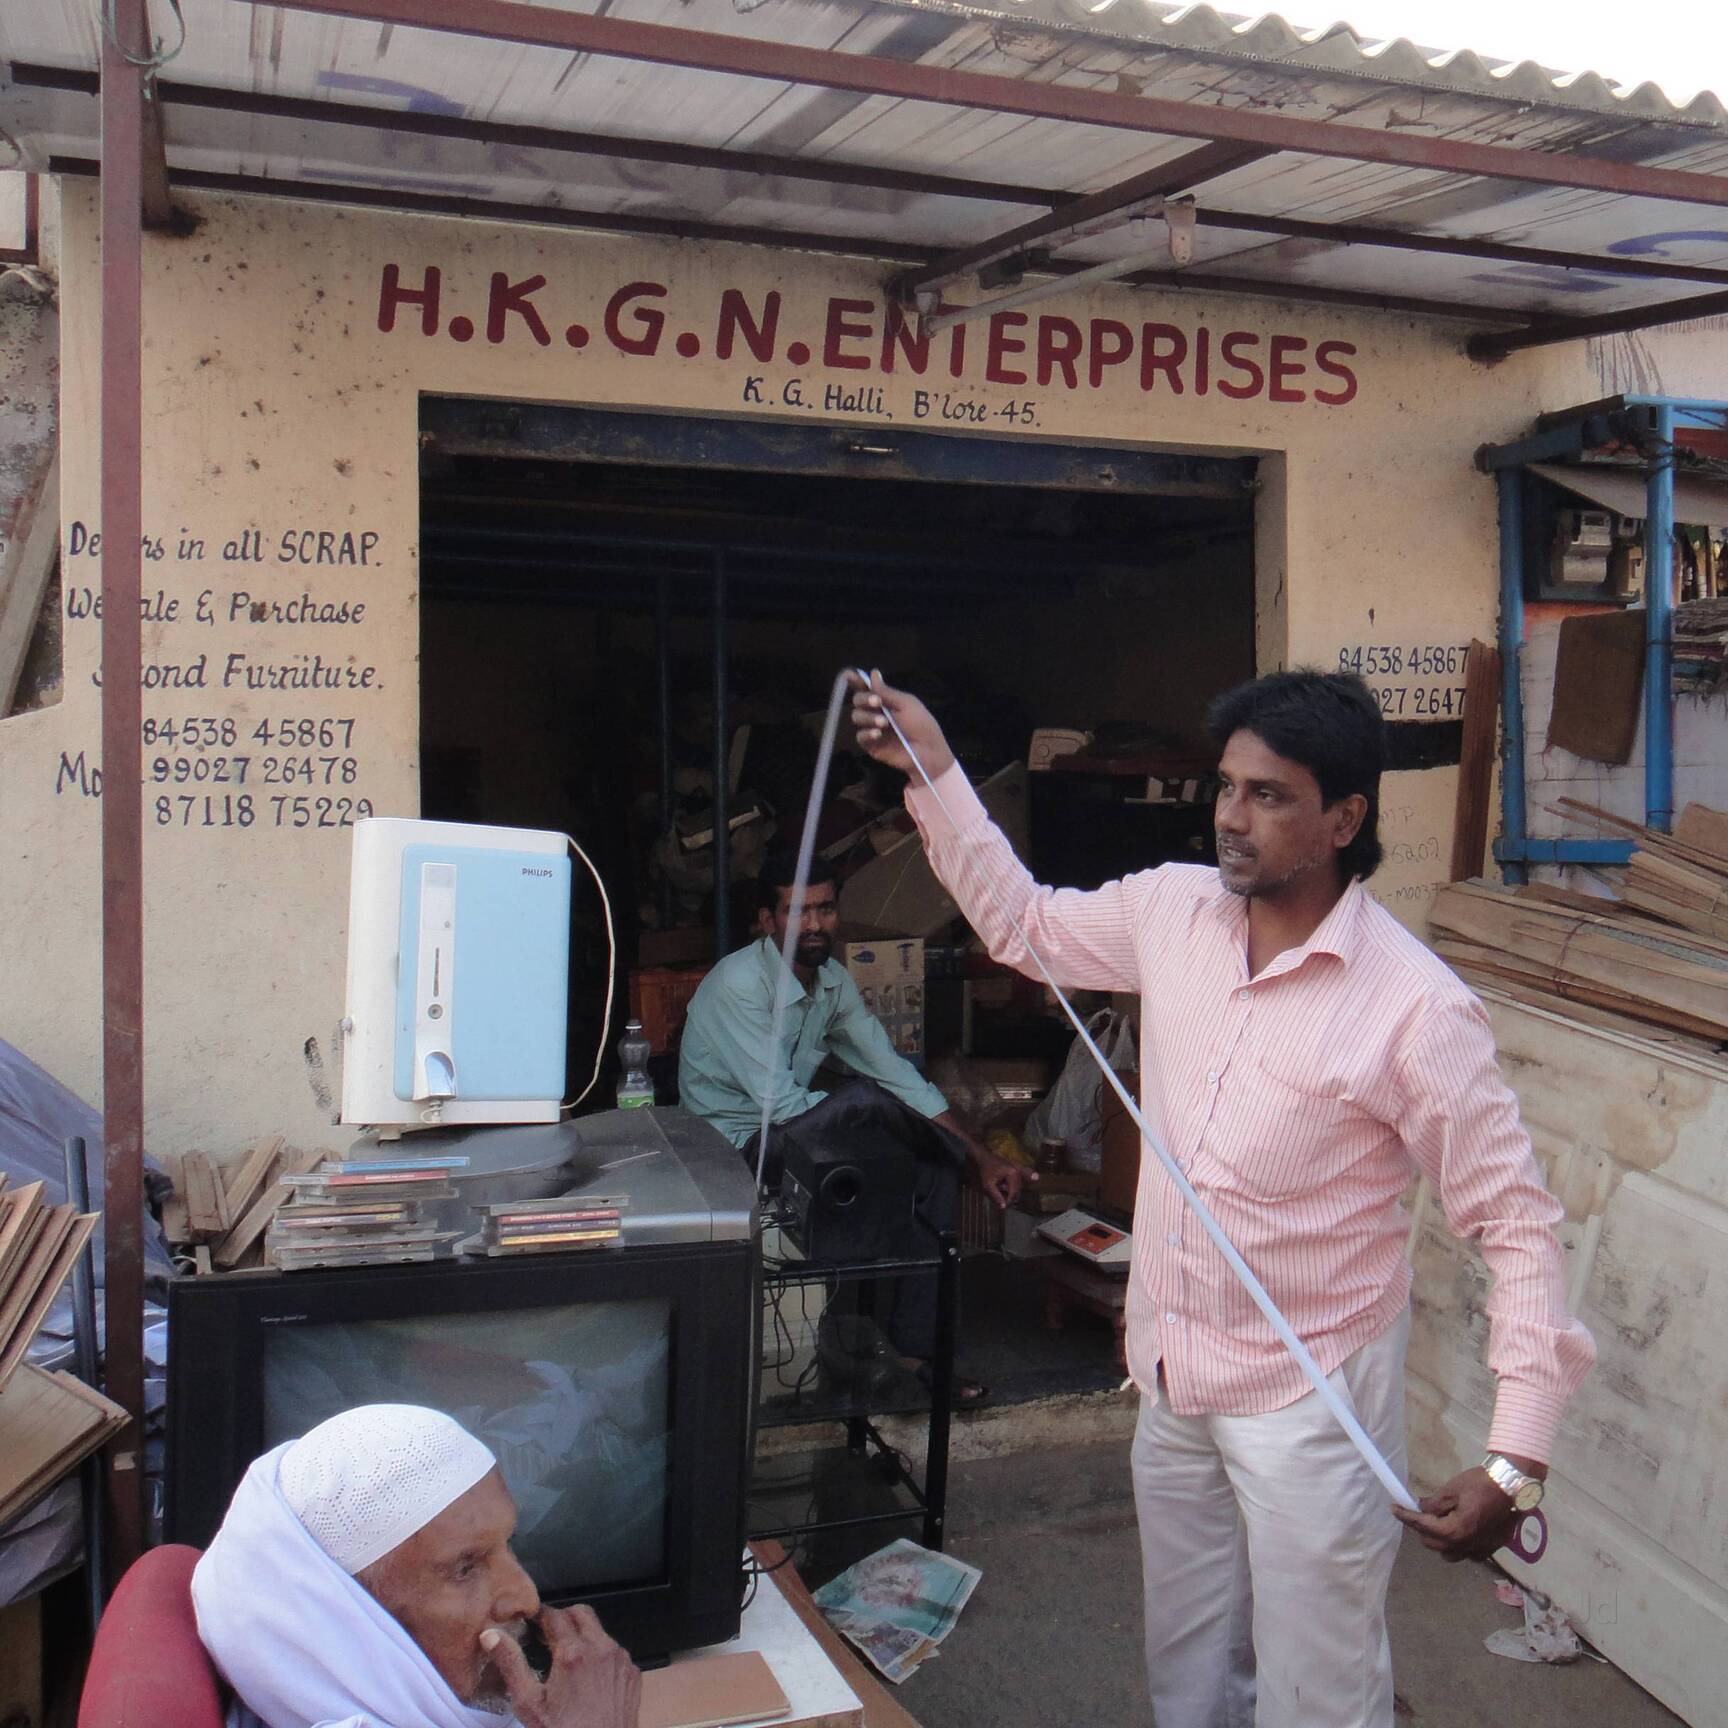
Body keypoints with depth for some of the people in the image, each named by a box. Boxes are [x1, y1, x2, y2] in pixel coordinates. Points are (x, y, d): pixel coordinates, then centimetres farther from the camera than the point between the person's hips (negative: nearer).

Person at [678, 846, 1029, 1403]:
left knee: (933, 1173, -12)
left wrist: (980, 1154, -2)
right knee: (863, 1098, -31)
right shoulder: (738, 985, -21)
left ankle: (912, 1346, -7)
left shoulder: (834, 981, 4)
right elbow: (782, 1102, -24)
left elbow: (894, 1073, 4)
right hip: (738, 1145, -8)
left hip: (795, 1132, 8)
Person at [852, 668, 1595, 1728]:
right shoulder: (1172, 909, -3)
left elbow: (1518, 1225, -16)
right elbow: (1025, 924, 14)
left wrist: (1516, 1461, -23)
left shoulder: (1417, 1007, -21)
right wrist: (932, 767, 9)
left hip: (1309, 1401, -6)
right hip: (1172, 1379, 6)